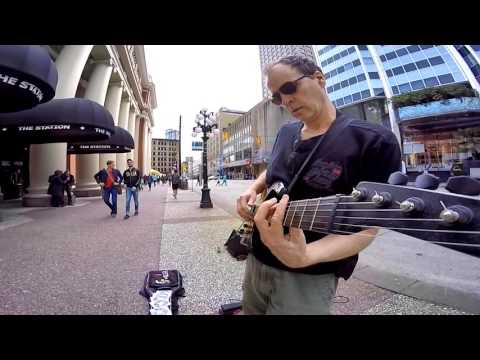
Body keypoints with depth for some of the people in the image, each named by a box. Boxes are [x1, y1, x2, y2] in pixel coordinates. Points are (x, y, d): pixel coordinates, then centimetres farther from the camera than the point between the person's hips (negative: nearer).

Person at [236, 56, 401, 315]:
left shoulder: (375, 141, -16)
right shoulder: (286, 133, 4)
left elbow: (365, 227, -20)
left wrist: (304, 255, -37)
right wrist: (252, 190, -1)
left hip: (309, 278, -6)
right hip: (255, 260, 7)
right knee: (250, 311, 27)